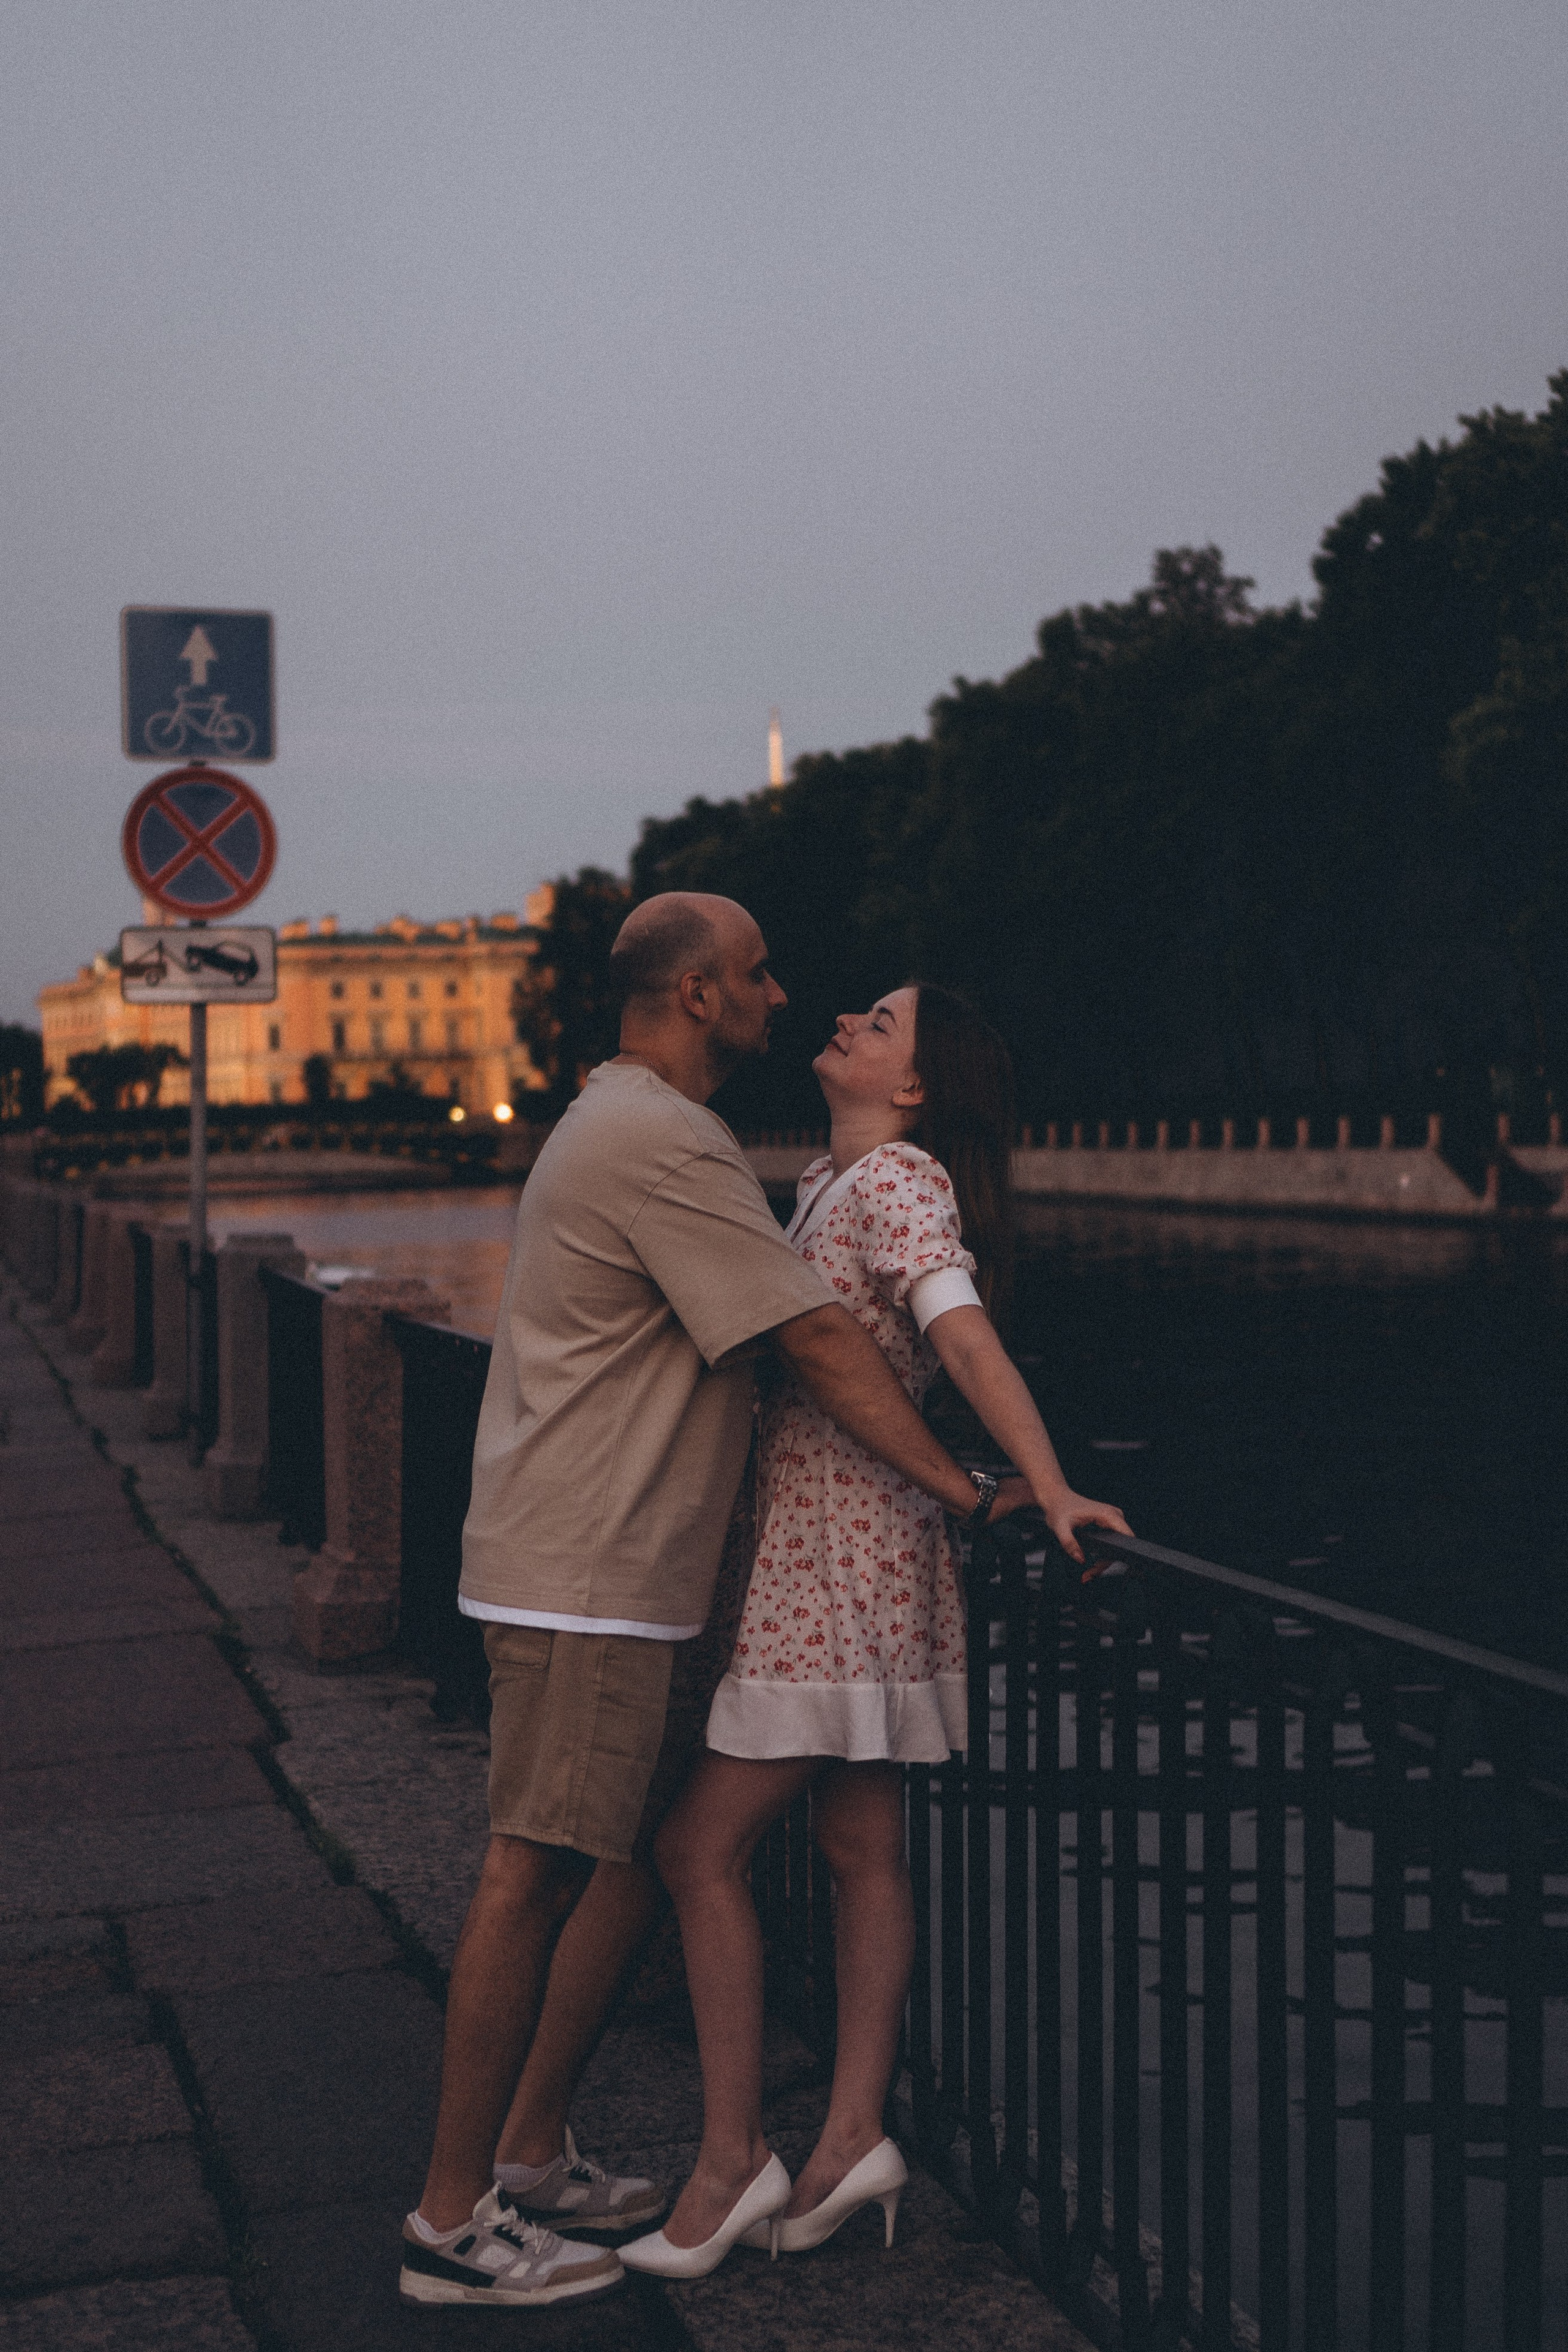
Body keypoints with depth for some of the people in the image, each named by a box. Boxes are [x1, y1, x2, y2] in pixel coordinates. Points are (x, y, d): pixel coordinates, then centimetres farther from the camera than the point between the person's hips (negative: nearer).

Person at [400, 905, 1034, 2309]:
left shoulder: (622, 1126, 20)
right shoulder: (665, 1144, -16)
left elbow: (771, 1319, 24)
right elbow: (816, 1342, -17)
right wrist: (963, 1489, -11)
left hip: (623, 1573, 11)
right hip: (586, 1575, -11)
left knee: (647, 1854, 14)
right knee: (538, 1873, -6)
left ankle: (530, 2157, 23)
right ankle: (454, 2221, 2)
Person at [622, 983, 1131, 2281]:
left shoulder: (899, 1180, -14)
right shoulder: (828, 1181, 14)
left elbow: (966, 1338, -27)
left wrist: (1049, 1488, -36)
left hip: (833, 1564, -9)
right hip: (831, 1555, 9)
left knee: (703, 1845, -4)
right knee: (862, 1848, 9)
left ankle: (734, 2156, 4)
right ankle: (853, 2136, 15)